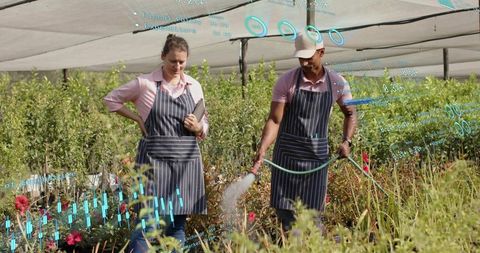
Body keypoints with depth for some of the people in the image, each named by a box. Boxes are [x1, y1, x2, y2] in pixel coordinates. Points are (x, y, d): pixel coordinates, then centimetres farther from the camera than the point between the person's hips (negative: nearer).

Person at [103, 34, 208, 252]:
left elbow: (204, 126, 14)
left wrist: (196, 127, -9)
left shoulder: (194, 86, 7)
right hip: (155, 157, -3)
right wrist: (137, 118, -1)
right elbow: (111, 99, 9)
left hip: (186, 159, 4)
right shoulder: (145, 83, -3)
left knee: (178, 222, 9)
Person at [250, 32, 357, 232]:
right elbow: (274, 120, -12)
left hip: (317, 154, 1)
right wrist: (262, 150, -25)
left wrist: (346, 141, -2)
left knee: (312, 212, 5)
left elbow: (350, 114, 14)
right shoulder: (286, 81, -9)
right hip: (287, 153, -1)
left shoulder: (337, 83, -1)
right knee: (284, 208, 1)